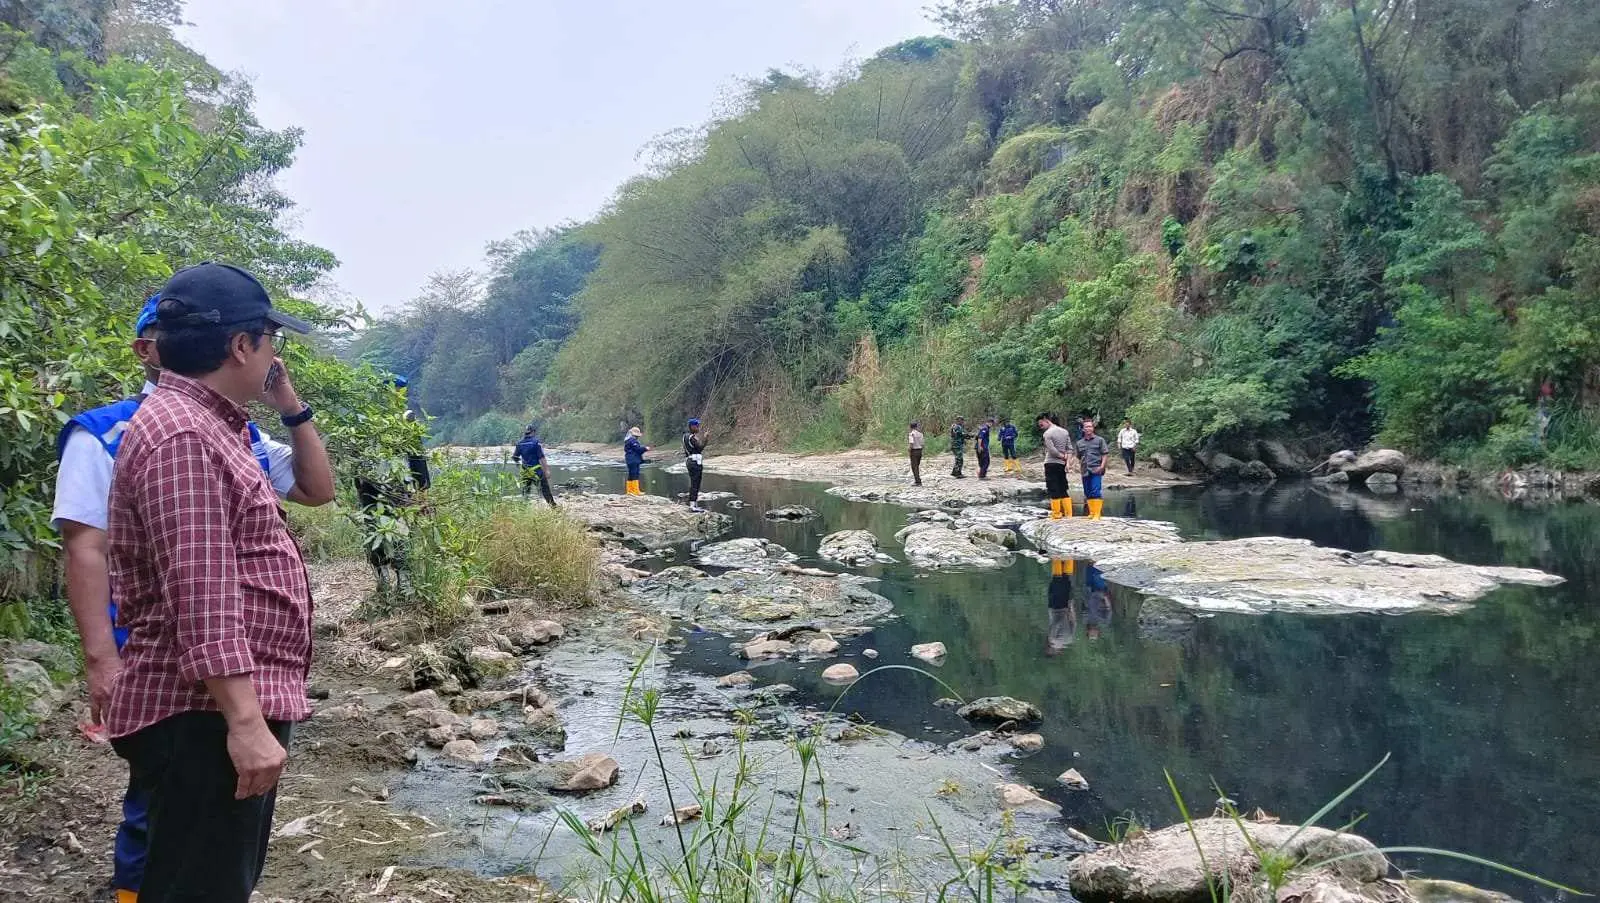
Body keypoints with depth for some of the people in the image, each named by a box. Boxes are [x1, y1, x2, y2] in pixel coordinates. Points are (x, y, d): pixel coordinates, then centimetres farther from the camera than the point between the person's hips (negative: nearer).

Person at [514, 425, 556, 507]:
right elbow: (542, 458, -17)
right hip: (537, 471, -4)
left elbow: (515, 457, 13)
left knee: (525, 491, 14)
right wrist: (547, 471, -15)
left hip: (525, 472, 4)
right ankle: (553, 505, 4)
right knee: (545, 489, 2)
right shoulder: (536, 443, -13)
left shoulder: (520, 444, 2)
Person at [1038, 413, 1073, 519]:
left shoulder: (1047, 433, -13)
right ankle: (1068, 513, 12)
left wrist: (1062, 456, -3)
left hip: (1051, 463, -7)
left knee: (1053, 490, -1)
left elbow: (1052, 450, -17)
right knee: (1063, 489, 12)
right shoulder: (1065, 431, 9)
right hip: (1062, 464, 7)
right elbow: (1069, 448, 6)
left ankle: (1056, 513, -1)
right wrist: (1067, 461, 0)